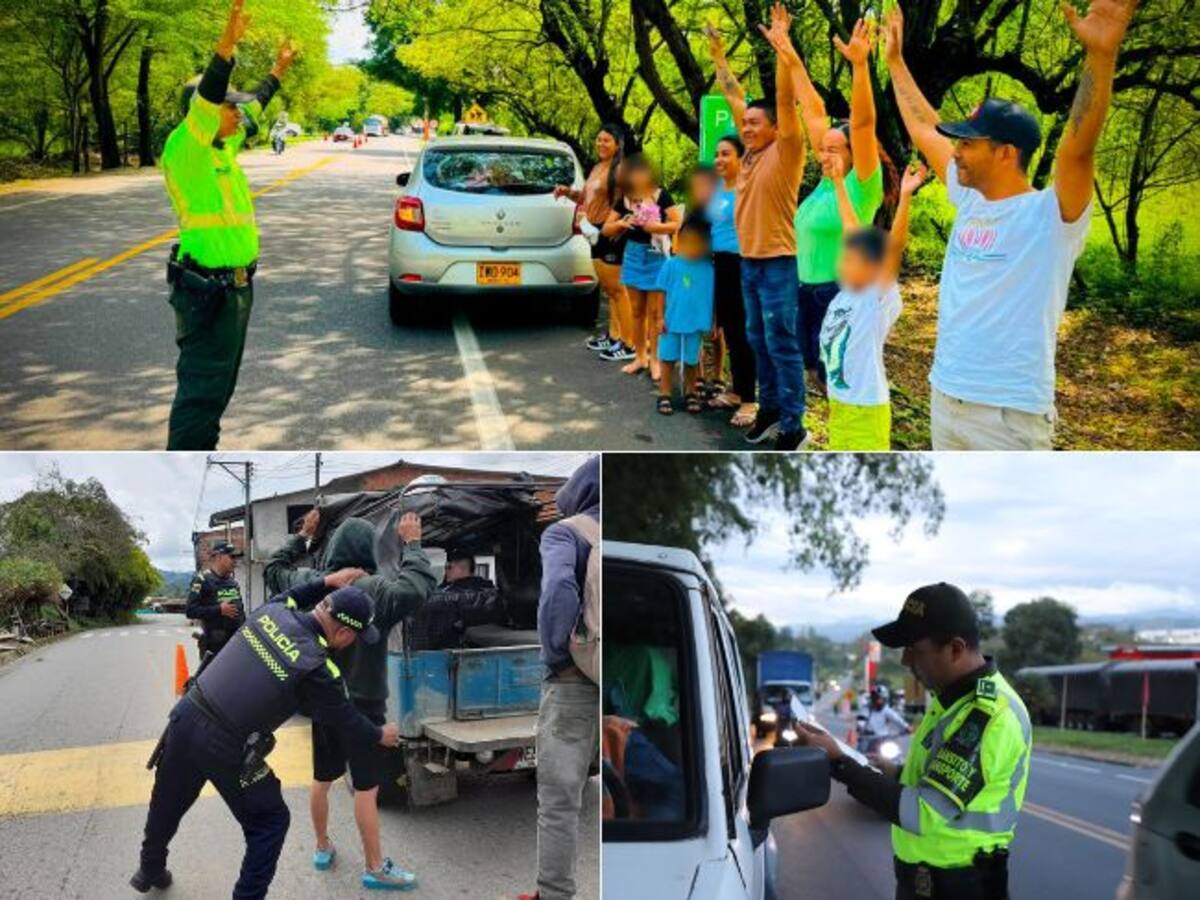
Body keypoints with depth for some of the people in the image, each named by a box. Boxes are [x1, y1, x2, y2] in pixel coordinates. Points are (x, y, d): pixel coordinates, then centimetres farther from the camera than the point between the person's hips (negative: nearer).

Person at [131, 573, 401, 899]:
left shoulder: (270, 611, -4)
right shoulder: (317, 670, -18)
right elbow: (347, 722, -3)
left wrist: (325, 583, 23)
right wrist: (382, 736, 16)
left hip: (186, 716, 7)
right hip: (225, 750, -7)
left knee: (168, 804, 29)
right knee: (270, 822, 14)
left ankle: (151, 871, 52)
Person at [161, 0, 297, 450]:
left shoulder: (223, 147, 11)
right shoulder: (184, 149, -14)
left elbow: (252, 108, 28)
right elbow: (205, 99, -31)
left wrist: (277, 72, 39)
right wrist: (226, 46, -43)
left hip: (235, 284, 10)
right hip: (208, 289, -10)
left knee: (219, 383, 17)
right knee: (201, 387, -8)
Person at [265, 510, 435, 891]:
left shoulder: (308, 583, -2)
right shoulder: (375, 588, -21)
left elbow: (274, 568, 17)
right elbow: (419, 589, -36)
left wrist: (302, 535, 22)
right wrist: (411, 544, -24)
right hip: (362, 703, -6)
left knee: (322, 779, 22)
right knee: (366, 787, 1)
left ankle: (322, 848, 37)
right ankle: (375, 868, 8)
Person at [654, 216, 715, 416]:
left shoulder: (709, 268, -4)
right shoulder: (671, 265, -9)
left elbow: (714, 295, 3)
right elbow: (662, 292, -4)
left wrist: (715, 322, 5)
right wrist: (660, 317, -6)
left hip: (696, 323, 1)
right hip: (672, 321, -1)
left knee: (691, 360, 14)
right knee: (668, 358, 7)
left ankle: (690, 393, 30)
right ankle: (664, 395, 17)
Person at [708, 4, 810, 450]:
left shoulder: (786, 151, -9)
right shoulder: (752, 151, 9)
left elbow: (786, 101, -21)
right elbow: (736, 99, 17)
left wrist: (783, 49, -26)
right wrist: (719, 58, 19)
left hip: (778, 262, -8)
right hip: (748, 260, 8)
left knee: (782, 344, -5)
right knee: (758, 341, 15)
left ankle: (793, 426, -1)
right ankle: (769, 408, 27)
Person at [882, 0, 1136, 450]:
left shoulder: (1050, 216, -13)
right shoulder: (970, 201, 7)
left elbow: (1078, 145, -31)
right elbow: (924, 130, 18)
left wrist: (1100, 54, -43)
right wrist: (895, 60, 24)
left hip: (1008, 412, -8)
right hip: (945, 396, 8)